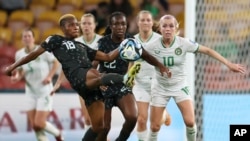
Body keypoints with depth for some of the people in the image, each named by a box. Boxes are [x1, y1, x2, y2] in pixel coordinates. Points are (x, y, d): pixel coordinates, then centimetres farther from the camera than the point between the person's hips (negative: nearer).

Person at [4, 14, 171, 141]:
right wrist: (14, 65, 16)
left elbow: (108, 57, 28)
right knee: (96, 76, -40)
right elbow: (35, 53, 18)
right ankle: (125, 78, -72)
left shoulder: (82, 46, 33)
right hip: (78, 76, -7)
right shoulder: (56, 40, 18)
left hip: (92, 83, 7)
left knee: (98, 125, 2)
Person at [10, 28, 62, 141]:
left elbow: (56, 62, -1)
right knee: (34, 125, -1)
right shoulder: (19, 54, 0)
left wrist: (49, 76, -14)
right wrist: (17, 77, -10)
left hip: (45, 91, -5)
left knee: (39, 123, -10)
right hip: (30, 92, 5)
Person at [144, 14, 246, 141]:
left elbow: (207, 51, -11)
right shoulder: (153, 46, -16)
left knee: (190, 122, -15)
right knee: (155, 127, -1)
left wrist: (229, 64, -14)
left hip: (180, 86, 0)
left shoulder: (184, 43, -16)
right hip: (160, 88, 0)